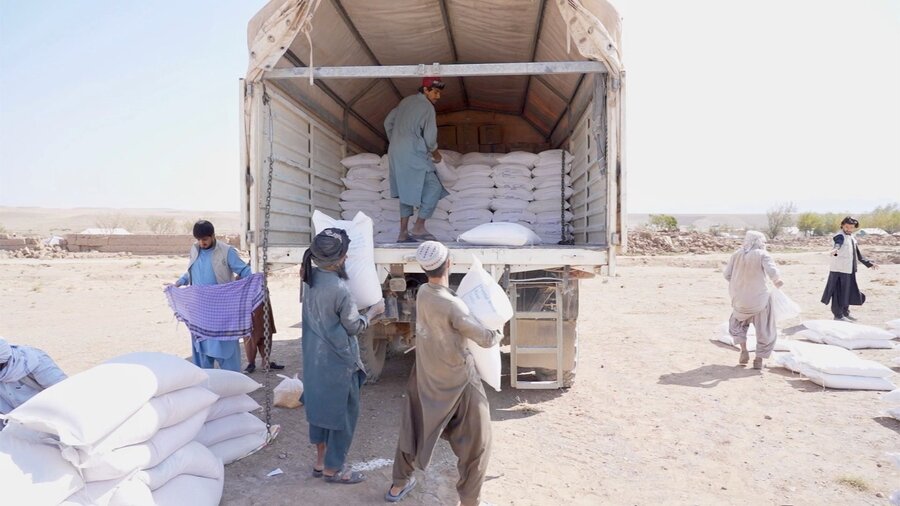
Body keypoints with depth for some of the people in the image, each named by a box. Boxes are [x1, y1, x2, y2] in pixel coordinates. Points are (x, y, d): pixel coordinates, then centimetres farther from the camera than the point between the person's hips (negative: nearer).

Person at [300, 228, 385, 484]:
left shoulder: (311, 278, -3)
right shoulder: (339, 289, -26)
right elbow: (354, 327, -14)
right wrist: (374, 310, 1)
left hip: (315, 357, 8)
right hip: (337, 360, -8)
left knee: (320, 406, 20)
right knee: (345, 411, 8)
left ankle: (320, 461, 32)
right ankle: (333, 468, 19)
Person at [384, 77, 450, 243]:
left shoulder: (406, 101, 16)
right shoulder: (427, 107, -8)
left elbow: (388, 122, 21)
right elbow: (430, 137, -9)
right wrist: (436, 154, 9)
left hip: (396, 153, 9)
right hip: (413, 155, -9)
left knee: (407, 191, 14)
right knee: (434, 187, -5)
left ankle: (403, 233, 13)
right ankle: (418, 228, -7)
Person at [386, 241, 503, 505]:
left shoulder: (422, 292, -8)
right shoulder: (453, 306, -29)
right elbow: (486, 340, -21)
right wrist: (499, 332, 0)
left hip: (425, 378, 7)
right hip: (458, 382, -7)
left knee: (413, 429, 24)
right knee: (476, 443, 11)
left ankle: (399, 483, 41)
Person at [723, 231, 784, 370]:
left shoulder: (737, 254, 3)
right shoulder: (763, 255, -7)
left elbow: (727, 274, 1)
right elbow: (772, 271, -21)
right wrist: (777, 281, -2)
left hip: (740, 300, 3)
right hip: (759, 299, -3)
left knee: (736, 324, 29)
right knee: (765, 331, 13)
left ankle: (744, 351, 17)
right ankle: (759, 360, 13)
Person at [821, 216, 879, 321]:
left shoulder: (852, 238, 15)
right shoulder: (840, 236, -12)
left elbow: (858, 254, 27)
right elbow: (838, 243, -37)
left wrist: (869, 263, 31)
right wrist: (835, 250, -59)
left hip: (850, 270, 9)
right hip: (840, 269, -9)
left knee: (849, 291, 16)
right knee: (839, 292, -4)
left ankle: (845, 312, 30)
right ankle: (838, 315, 4)